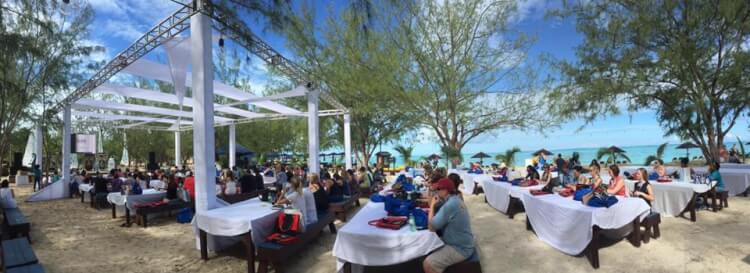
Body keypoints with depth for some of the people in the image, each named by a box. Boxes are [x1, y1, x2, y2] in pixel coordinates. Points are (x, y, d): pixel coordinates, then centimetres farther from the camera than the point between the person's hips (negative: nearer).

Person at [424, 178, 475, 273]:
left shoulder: (450, 205, -28)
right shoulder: (455, 200, 4)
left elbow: (431, 227, -22)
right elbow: (439, 221, 8)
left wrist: (432, 205, -13)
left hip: (459, 249, -10)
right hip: (461, 243, 10)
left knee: (428, 264, -16)